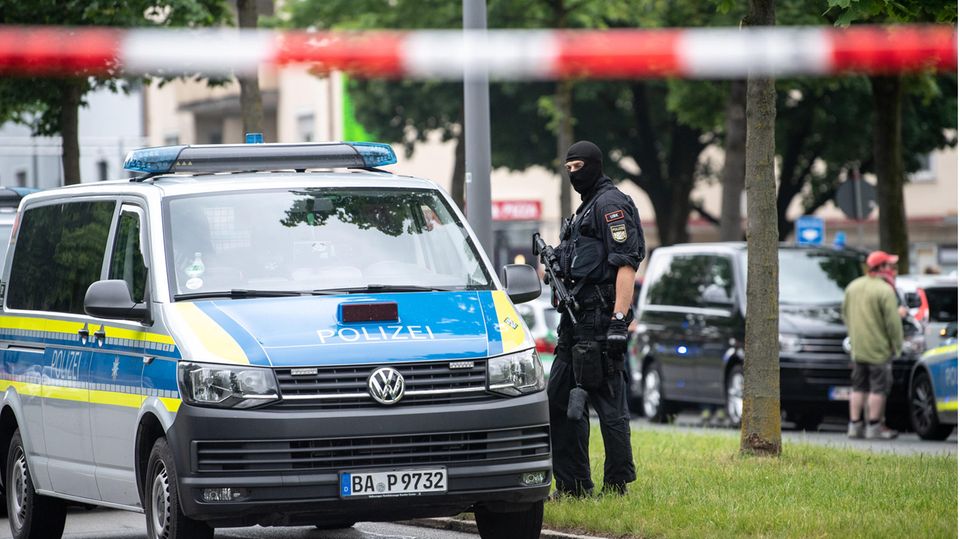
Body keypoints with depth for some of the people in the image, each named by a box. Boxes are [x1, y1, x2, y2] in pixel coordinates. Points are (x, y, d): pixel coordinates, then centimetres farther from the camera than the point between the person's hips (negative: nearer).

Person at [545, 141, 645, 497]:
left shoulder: (611, 204, -9)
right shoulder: (586, 207, 23)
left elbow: (626, 264, -18)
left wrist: (619, 319, -25)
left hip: (600, 317, -11)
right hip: (578, 318, 11)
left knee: (608, 402, -8)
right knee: (559, 398, 10)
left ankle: (617, 486, -6)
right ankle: (572, 486, 13)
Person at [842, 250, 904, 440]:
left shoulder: (853, 287, 9)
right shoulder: (885, 291, -15)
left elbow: (846, 315, 16)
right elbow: (893, 322, -16)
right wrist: (897, 345, -6)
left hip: (857, 348, 7)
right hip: (878, 349, -7)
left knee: (859, 387, 13)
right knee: (878, 388, 0)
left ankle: (855, 424, 13)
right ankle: (874, 426, 1)